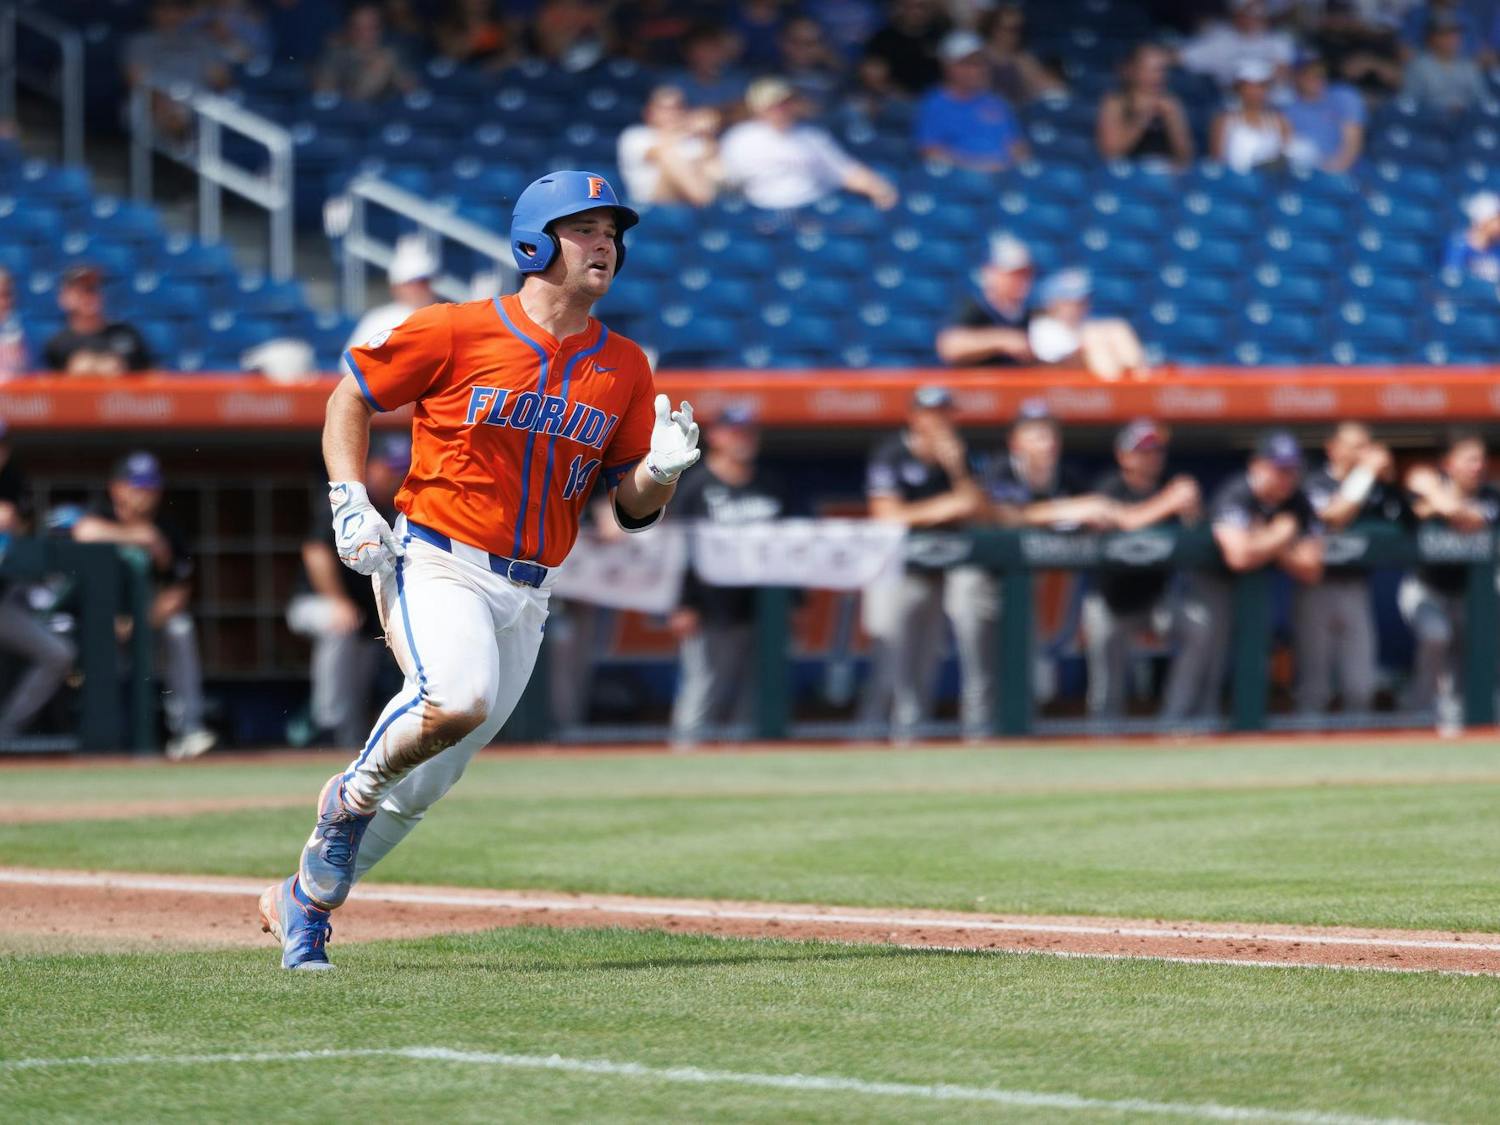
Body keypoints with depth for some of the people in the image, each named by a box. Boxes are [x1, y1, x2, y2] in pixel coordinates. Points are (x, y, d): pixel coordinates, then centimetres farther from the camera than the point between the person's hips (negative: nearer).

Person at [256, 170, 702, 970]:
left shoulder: (624, 370, 7)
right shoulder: (458, 332, -5)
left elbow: (633, 509, 9)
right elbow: (351, 397, 5)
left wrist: (662, 469, -13)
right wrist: (350, 502, -8)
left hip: (527, 595, 5)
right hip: (436, 566, -5)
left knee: (425, 783, 8)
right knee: (456, 699, -34)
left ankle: (304, 903, 28)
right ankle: (353, 793, -4)